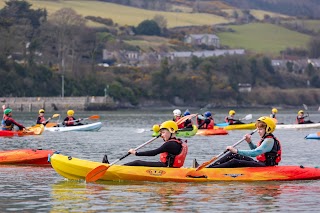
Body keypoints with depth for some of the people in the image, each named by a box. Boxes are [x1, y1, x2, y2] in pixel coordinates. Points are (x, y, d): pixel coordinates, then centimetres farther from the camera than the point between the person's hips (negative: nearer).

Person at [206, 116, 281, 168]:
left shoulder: (269, 140, -18)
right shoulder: (265, 139, 15)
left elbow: (255, 153, -30)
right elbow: (256, 150, 32)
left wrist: (237, 151, -33)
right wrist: (249, 142, 12)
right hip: (260, 163, 10)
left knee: (235, 162, -22)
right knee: (233, 155, 5)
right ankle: (210, 167, -2)